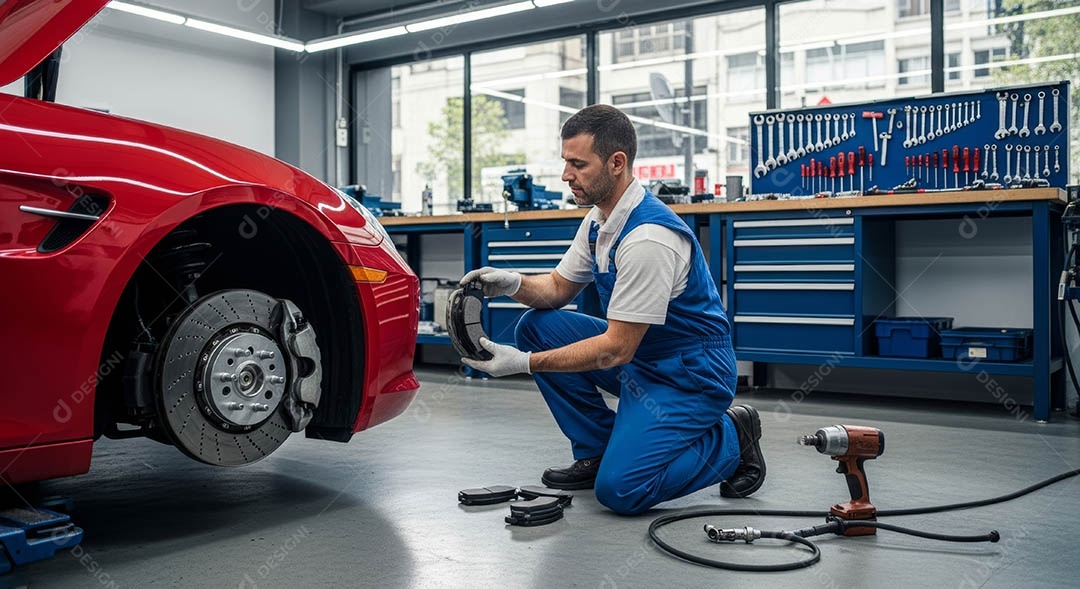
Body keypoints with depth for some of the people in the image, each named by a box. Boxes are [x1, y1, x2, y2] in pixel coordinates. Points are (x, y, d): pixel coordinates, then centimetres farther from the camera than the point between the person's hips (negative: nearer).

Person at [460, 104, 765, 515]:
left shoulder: (648, 238, -28)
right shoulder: (599, 218, 2)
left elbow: (616, 349, -26)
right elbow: (560, 287, 12)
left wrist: (523, 363, -26)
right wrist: (514, 283, -10)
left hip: (690, 373, -9)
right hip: (638, 355, 9)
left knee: (620, 490, -21)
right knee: (536, 326, -2)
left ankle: (730, 438, 3)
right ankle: (595, 450, 7)